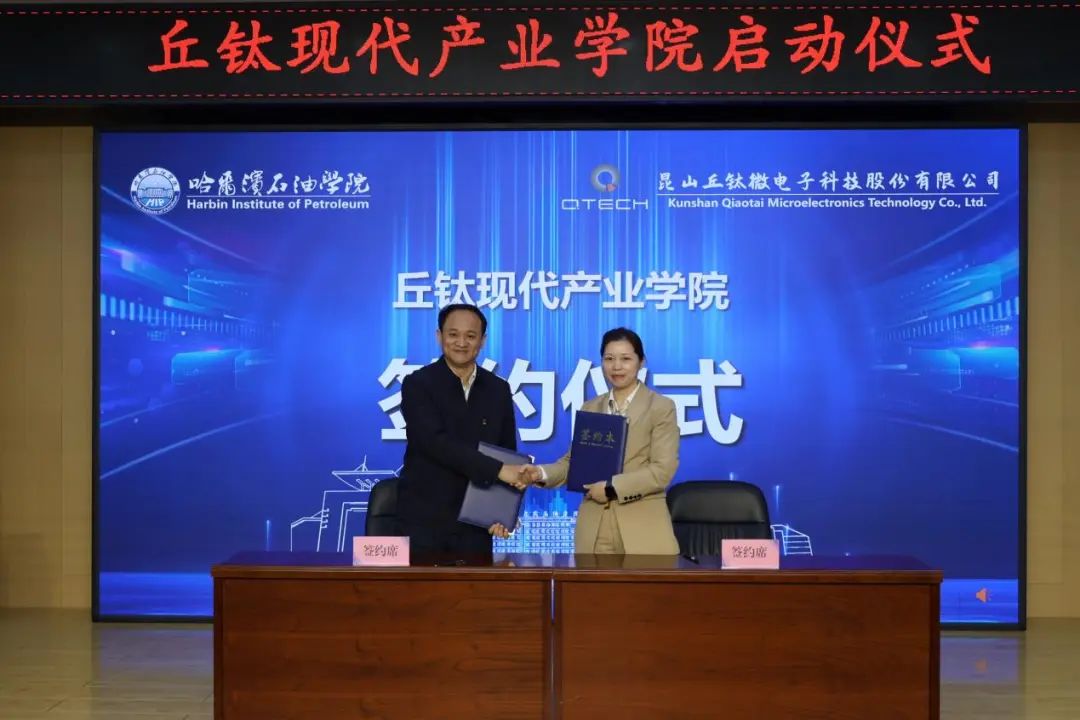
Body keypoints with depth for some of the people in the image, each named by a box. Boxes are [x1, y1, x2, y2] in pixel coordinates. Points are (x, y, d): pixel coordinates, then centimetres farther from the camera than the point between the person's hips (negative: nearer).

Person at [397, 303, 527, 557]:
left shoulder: (498, 389, 8)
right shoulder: (417, 384, -5)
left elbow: (507, 452, 11)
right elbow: (435, 442, -18)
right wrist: (496, 470, -22)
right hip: (424, 519, -3)